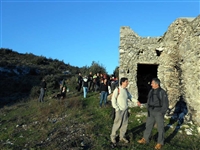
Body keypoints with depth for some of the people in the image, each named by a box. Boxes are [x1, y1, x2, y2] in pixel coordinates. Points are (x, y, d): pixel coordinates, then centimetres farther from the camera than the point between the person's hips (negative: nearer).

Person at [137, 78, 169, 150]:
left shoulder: (162, 92, -15)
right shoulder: (151, 91, 5)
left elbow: (165, 104, -13)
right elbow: (148, 101, 14)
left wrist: (162, 113, -15)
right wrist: (148, 110, 6)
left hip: (159, 112, -6)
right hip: (151, 112, 6)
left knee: (160, 128, 6)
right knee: (148, 125, 12)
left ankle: (160, 143, 19)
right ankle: (145, 139, 25)